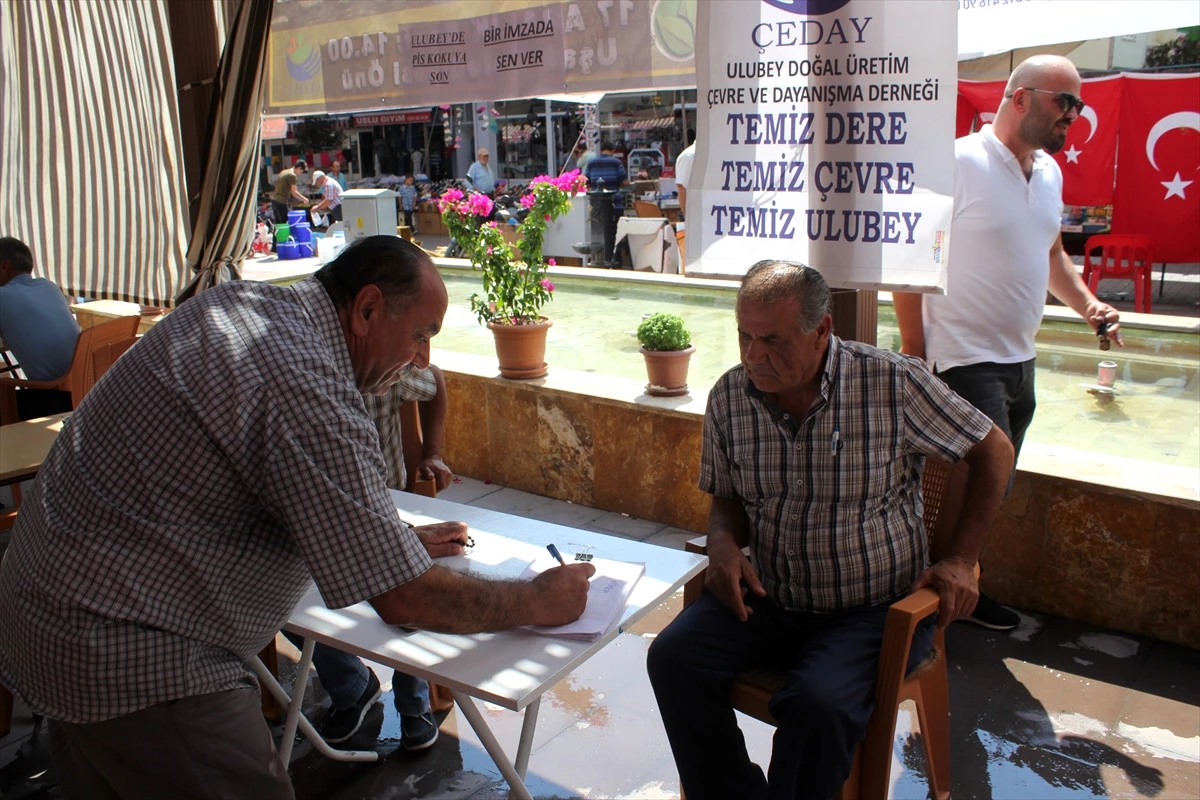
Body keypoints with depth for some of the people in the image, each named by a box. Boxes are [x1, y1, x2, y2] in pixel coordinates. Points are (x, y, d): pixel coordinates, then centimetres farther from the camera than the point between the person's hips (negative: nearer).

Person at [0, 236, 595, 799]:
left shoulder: (245, 300, 3)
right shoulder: (305, 386, -26)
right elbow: (404, 600, -22)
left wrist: (397, 541, 17)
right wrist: (536, 603, -8)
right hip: (132, 660, -10)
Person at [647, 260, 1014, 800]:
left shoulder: (894, 384, -14)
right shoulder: (729, 396, -3)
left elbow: (994, 450, 0)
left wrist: (960, 559, -4)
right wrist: (724, 542, -10)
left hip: (874, 609, -4)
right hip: (767, 597, 4)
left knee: (817, 701, -31)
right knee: (673, 659, -18)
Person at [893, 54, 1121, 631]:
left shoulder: (1049, 171, 12)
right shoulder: (957, 163, -14)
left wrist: (1086, 304, 8)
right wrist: (913, 349, -17)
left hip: (1019, 358, 8)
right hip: (965, 359, -8)